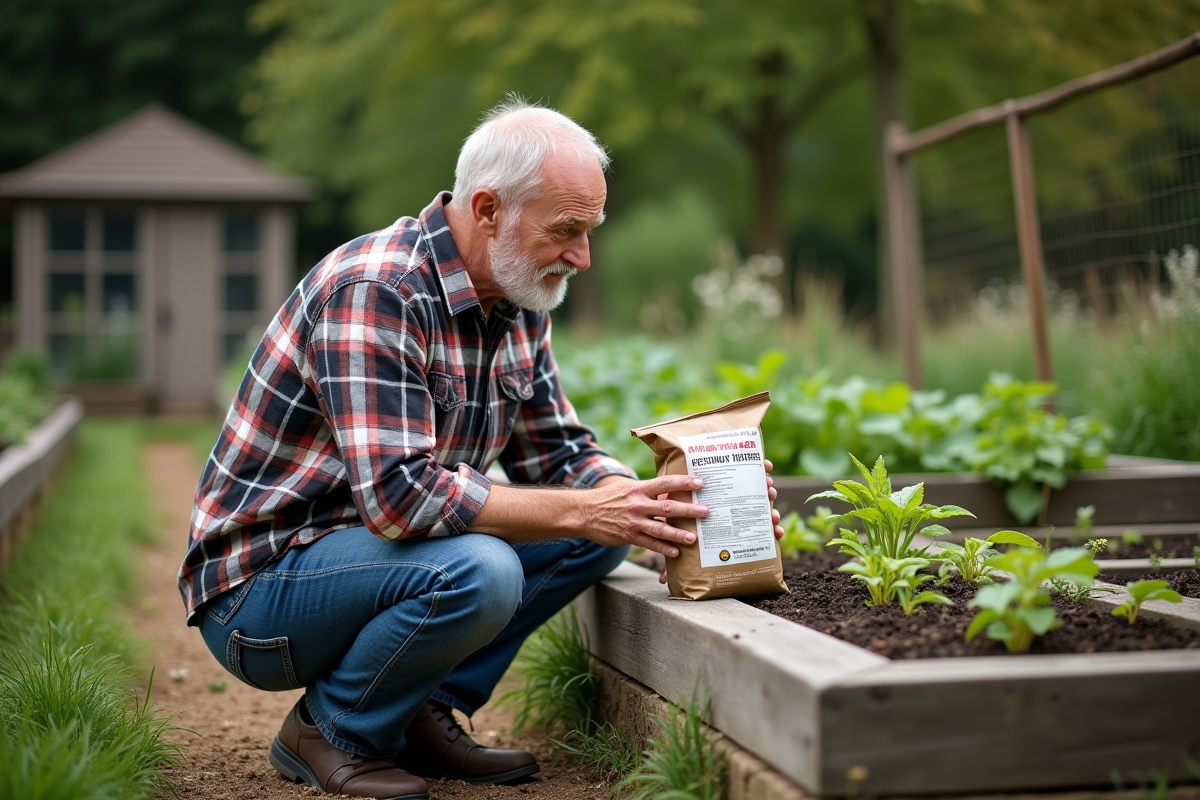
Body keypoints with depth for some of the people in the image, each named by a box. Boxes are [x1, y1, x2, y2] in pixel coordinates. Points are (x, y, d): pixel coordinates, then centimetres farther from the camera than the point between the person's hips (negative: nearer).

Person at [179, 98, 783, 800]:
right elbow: (397, 495, -34)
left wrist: (656, 504, -10)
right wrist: (581, 511, -28)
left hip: (371, 552, 9)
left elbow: (558, 452, 10)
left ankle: (423, 715, 4)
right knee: (477, 572, -34)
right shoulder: (373, 292, -25)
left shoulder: (517, 305, 3)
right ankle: (328, 732, -7)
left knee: (602, 524, -3)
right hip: (260, 584, -8)